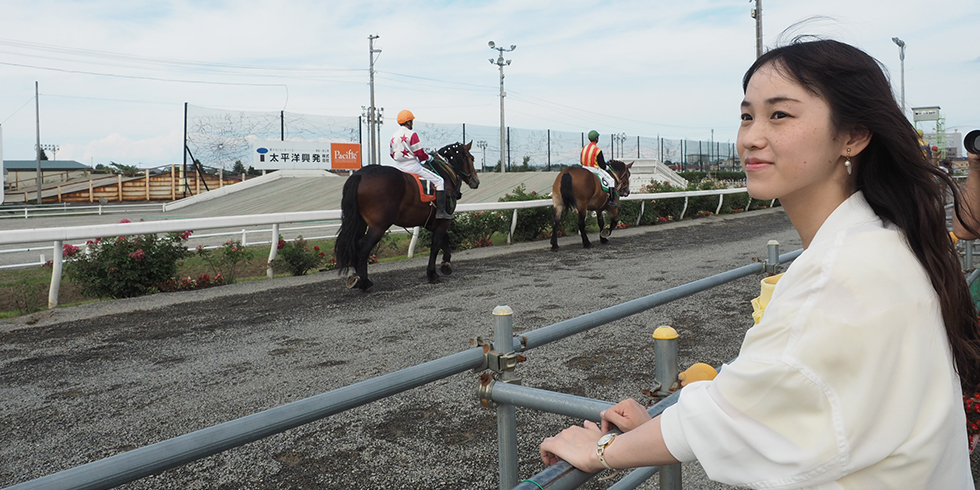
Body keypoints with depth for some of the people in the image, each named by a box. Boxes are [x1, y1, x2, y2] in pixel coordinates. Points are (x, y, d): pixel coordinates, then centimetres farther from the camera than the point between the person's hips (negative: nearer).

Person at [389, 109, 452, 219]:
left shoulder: (394, 135, 10)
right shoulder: (411, 134, -14)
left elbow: (392, 155, 16)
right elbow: (420, 153, -15)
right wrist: (428, 157, 4)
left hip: (399, 167, 8)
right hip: (412, 167, -8)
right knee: (439, 181, -1)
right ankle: (440, 211, -8)